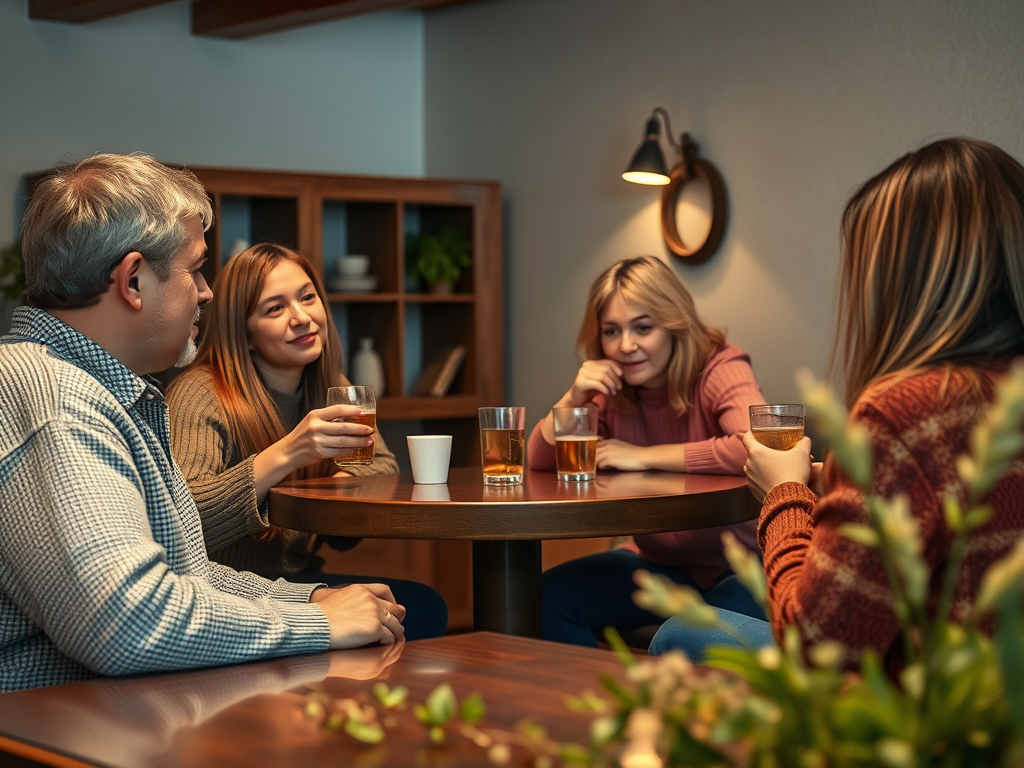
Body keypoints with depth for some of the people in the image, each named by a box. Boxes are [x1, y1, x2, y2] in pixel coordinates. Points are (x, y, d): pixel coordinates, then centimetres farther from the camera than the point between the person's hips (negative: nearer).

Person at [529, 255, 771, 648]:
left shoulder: (719, 369, -16)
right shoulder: (611, 390, 2)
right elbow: (540, 462, 4)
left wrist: (643, 456, -24)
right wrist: (574, 398, -15)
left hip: (739, 567, -6)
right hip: (660, 564, 6)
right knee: (548, 597, -14)